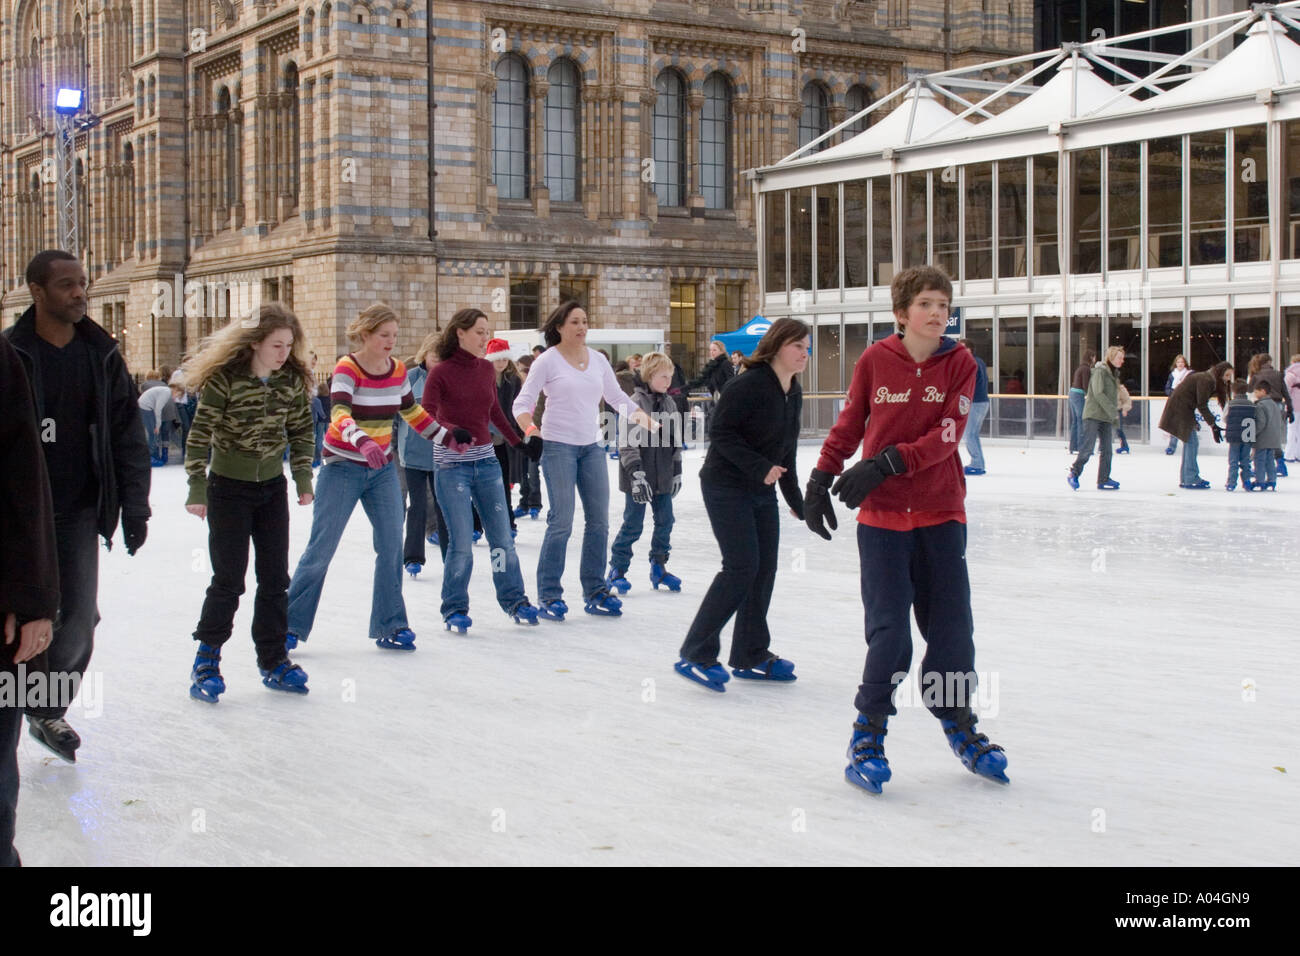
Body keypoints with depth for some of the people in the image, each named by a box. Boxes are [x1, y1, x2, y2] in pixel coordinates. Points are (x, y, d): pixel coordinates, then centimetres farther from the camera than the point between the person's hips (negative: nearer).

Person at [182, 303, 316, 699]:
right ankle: (207, 659, 13)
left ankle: (273, 660, 18)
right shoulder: (226, 378, -18)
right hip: (228, 488, -4)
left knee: (275, 578, 6)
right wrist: (197, 488, -16)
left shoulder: (293, 379, -4)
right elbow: (200, 433, -14)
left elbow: (301, 431, 7)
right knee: (229, 579, -3)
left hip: (272, 488, 5)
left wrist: (303, 478, 2)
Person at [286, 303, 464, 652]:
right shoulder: (347, 368, -17)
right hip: (343, 468, -5)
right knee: (321, 549, -3)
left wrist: (446, 437, 13)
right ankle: (289, 625, 7)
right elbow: (339, 414, -33)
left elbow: (412, 412, 18)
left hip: (383, 469, 5)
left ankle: (389, 627, 9)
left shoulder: (398, 370, 2)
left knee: (392, 546, 0)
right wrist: (363, 442, -50)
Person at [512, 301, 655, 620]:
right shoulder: (547, 361, -4)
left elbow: (617, 397, 18)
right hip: (558, 446, -6)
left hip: (591, 447, 6)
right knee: (561, 522, -10)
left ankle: (595, 591, 17)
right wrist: (530, 430, -24)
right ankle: (548, 596, 0)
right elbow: (522, 403, -7)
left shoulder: (597, 360, 10)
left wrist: (641, 415, 4)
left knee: (599, 520, 6)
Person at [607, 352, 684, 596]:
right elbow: (627, 443, -16)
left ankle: (658, 568, 21)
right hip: (639, 478, -6)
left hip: (663, 477, 6)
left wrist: (677, 472, 15)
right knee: (633, 525, -3)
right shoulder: (636, 403, -12)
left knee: (665, 521, 9)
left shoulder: (670, 404, 9)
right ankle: (616, 571, 8)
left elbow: (675, 442, 17)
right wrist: (636, 474, -20)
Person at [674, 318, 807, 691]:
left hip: (763, 492, 9)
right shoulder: (749, 385, -17)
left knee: (765, 569, 8)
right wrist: (760, 468, -28)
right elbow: (722, 433, -21)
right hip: (726, 487, -9)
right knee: (741, 567, -14)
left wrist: (796, 500, 21)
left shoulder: (794, 394, 9)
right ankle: (696, 655, -6)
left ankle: (750, 656, 19)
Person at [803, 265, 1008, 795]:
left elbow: (947, 435, -12)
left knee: (951, 626, 4)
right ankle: (868, 731, 10)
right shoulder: (875, 360, -1)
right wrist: (821, 479, 1)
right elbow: (848, 425, 7)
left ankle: (958, 722, 25)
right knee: (889, 628, -6)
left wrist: (886, 464, -21)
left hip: (941, 514, 1)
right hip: (881, 515, -1)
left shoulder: (959, 363, -2)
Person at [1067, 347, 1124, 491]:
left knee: (1107, 450, 3)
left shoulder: (1114, 374, 18)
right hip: (1093, 415, -8)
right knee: (1088, 447, -11)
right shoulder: (1100, 371, -9)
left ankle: (1103, 480, 7)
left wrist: (1115, 419, 17)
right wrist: (1113, 412, -20)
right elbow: (1098, 394, -19)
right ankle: (1073, 472, 4)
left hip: (1106, 418, 8)